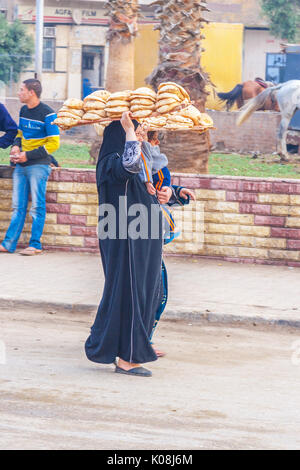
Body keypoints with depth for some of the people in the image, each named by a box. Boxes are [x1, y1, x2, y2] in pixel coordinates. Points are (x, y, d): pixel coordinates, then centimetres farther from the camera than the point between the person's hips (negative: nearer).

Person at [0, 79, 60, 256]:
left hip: (38, 166, -7)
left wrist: (28, 155, -15)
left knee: (37, 206, -2)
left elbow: (54, 143, -12)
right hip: (21, 166, 7)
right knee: (18, 206, 7)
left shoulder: (47, 114, -10)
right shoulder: (24, 111, 11)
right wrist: (16, 147, 2)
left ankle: (36, 245, 2)